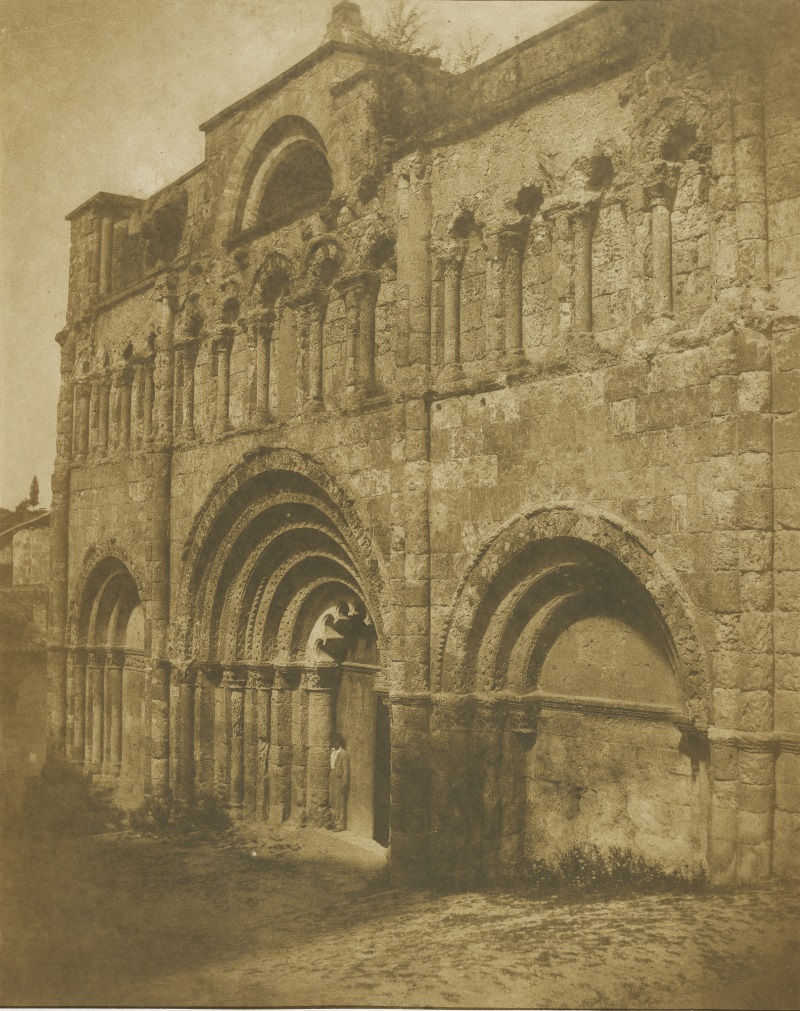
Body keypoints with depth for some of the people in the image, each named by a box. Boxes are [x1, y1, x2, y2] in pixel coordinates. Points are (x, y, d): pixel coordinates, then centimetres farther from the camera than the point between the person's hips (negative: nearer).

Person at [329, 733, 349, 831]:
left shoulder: (344, 754, -12)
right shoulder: (332, 752, 11)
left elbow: (346, 770, -14)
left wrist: (343, 784, -16)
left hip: (340, 781, -8)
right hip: (333, 781, 8)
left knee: (340, 803, -3)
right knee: (333, 803, 13)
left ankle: (341, 824, 3)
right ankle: (335, 822, 23)